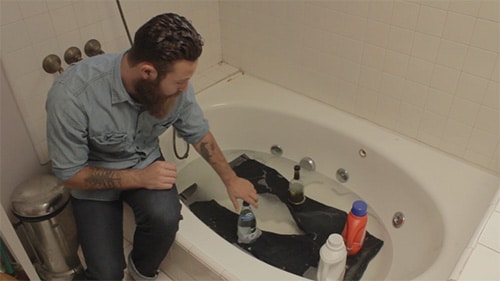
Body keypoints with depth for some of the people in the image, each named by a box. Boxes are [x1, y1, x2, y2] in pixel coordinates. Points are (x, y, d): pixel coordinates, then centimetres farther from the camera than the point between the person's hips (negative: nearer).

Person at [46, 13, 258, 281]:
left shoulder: (175, 84, -21)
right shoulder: (71, 95, -33)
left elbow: (198, 133, -1)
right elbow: (69, 174, -20)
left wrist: (230, 179, 4)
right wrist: (139, 178, -29)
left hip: (145, 162, 2)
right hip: (94, 179, -2)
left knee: (165, 217, -29)